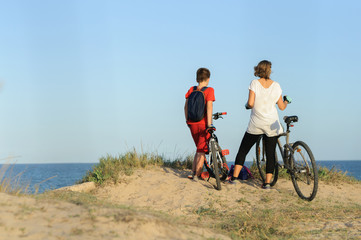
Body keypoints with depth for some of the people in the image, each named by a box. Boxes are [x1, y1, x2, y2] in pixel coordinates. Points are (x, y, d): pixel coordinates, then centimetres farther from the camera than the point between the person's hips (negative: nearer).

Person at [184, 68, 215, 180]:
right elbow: (209, 106, -17)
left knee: (200, 148, 20)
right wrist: (209, 124, -21)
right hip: (203, 123, -5)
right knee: (202, 150, 6)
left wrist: (187, 120, 19)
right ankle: (197, 175, 3)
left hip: (192, 123, 5)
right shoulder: (209, 90, -8)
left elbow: (186, 106, 9)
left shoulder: (191, 89, 6)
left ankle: (193, 172, 15)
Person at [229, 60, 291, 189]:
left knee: (243, 150, 10)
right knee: (270, 154, 8)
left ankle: (234, 177, 7)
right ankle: (267, 182, 5)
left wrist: (247, 105, 6)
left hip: (256, 124, -1)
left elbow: (250, 103, -17)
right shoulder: (276, 86, -3)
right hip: (271, 125, 1)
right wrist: (286, 101, 23)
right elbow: (281, 107, 2)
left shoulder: (254, 83, -9)